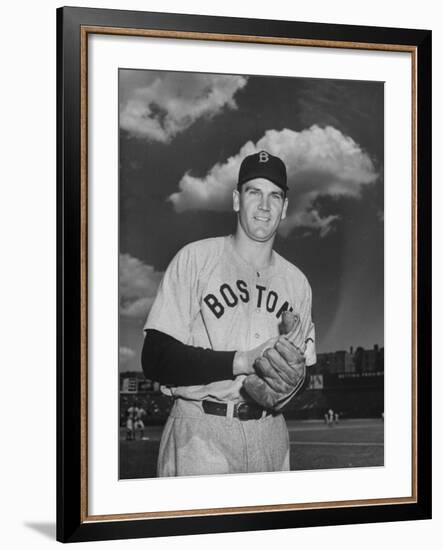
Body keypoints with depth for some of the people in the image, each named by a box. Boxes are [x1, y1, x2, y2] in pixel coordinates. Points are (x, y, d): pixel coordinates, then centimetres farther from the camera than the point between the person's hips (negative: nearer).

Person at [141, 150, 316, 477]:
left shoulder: (296, 281, 13)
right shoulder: (195, 259, -4)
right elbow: (156, 360, -12)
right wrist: (245, 360, -18)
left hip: (269, 439, 5)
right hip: (200, 435, -4)